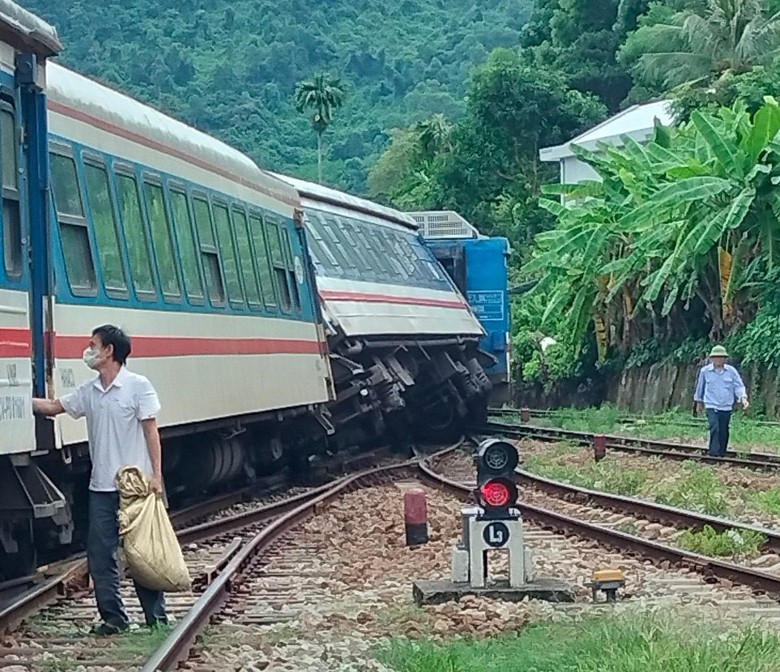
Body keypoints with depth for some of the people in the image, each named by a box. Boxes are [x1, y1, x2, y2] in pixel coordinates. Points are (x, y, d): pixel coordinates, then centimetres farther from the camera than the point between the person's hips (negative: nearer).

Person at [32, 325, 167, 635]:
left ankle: (157, 616, 9)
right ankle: (113, 617, 11)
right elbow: (53, 406, 18)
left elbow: (151, 431, -9)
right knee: (100, 554, 4)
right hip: (101, 487, 6)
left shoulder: (138, 386, -8)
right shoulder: (89, 392, 9)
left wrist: (156, 475, -13)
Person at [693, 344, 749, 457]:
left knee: (724, 432, 6)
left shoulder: (731, 371, 1)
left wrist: (743, 398, -16)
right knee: (714, 428, -20)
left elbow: (739, 386, 1)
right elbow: (700, 387, 15)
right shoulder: (705, 371, 1)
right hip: (711, 406, -2)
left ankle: (722, 454, 16)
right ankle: (714, 453, -21)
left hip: (726, 407, 2)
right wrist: (699, 401, 24)